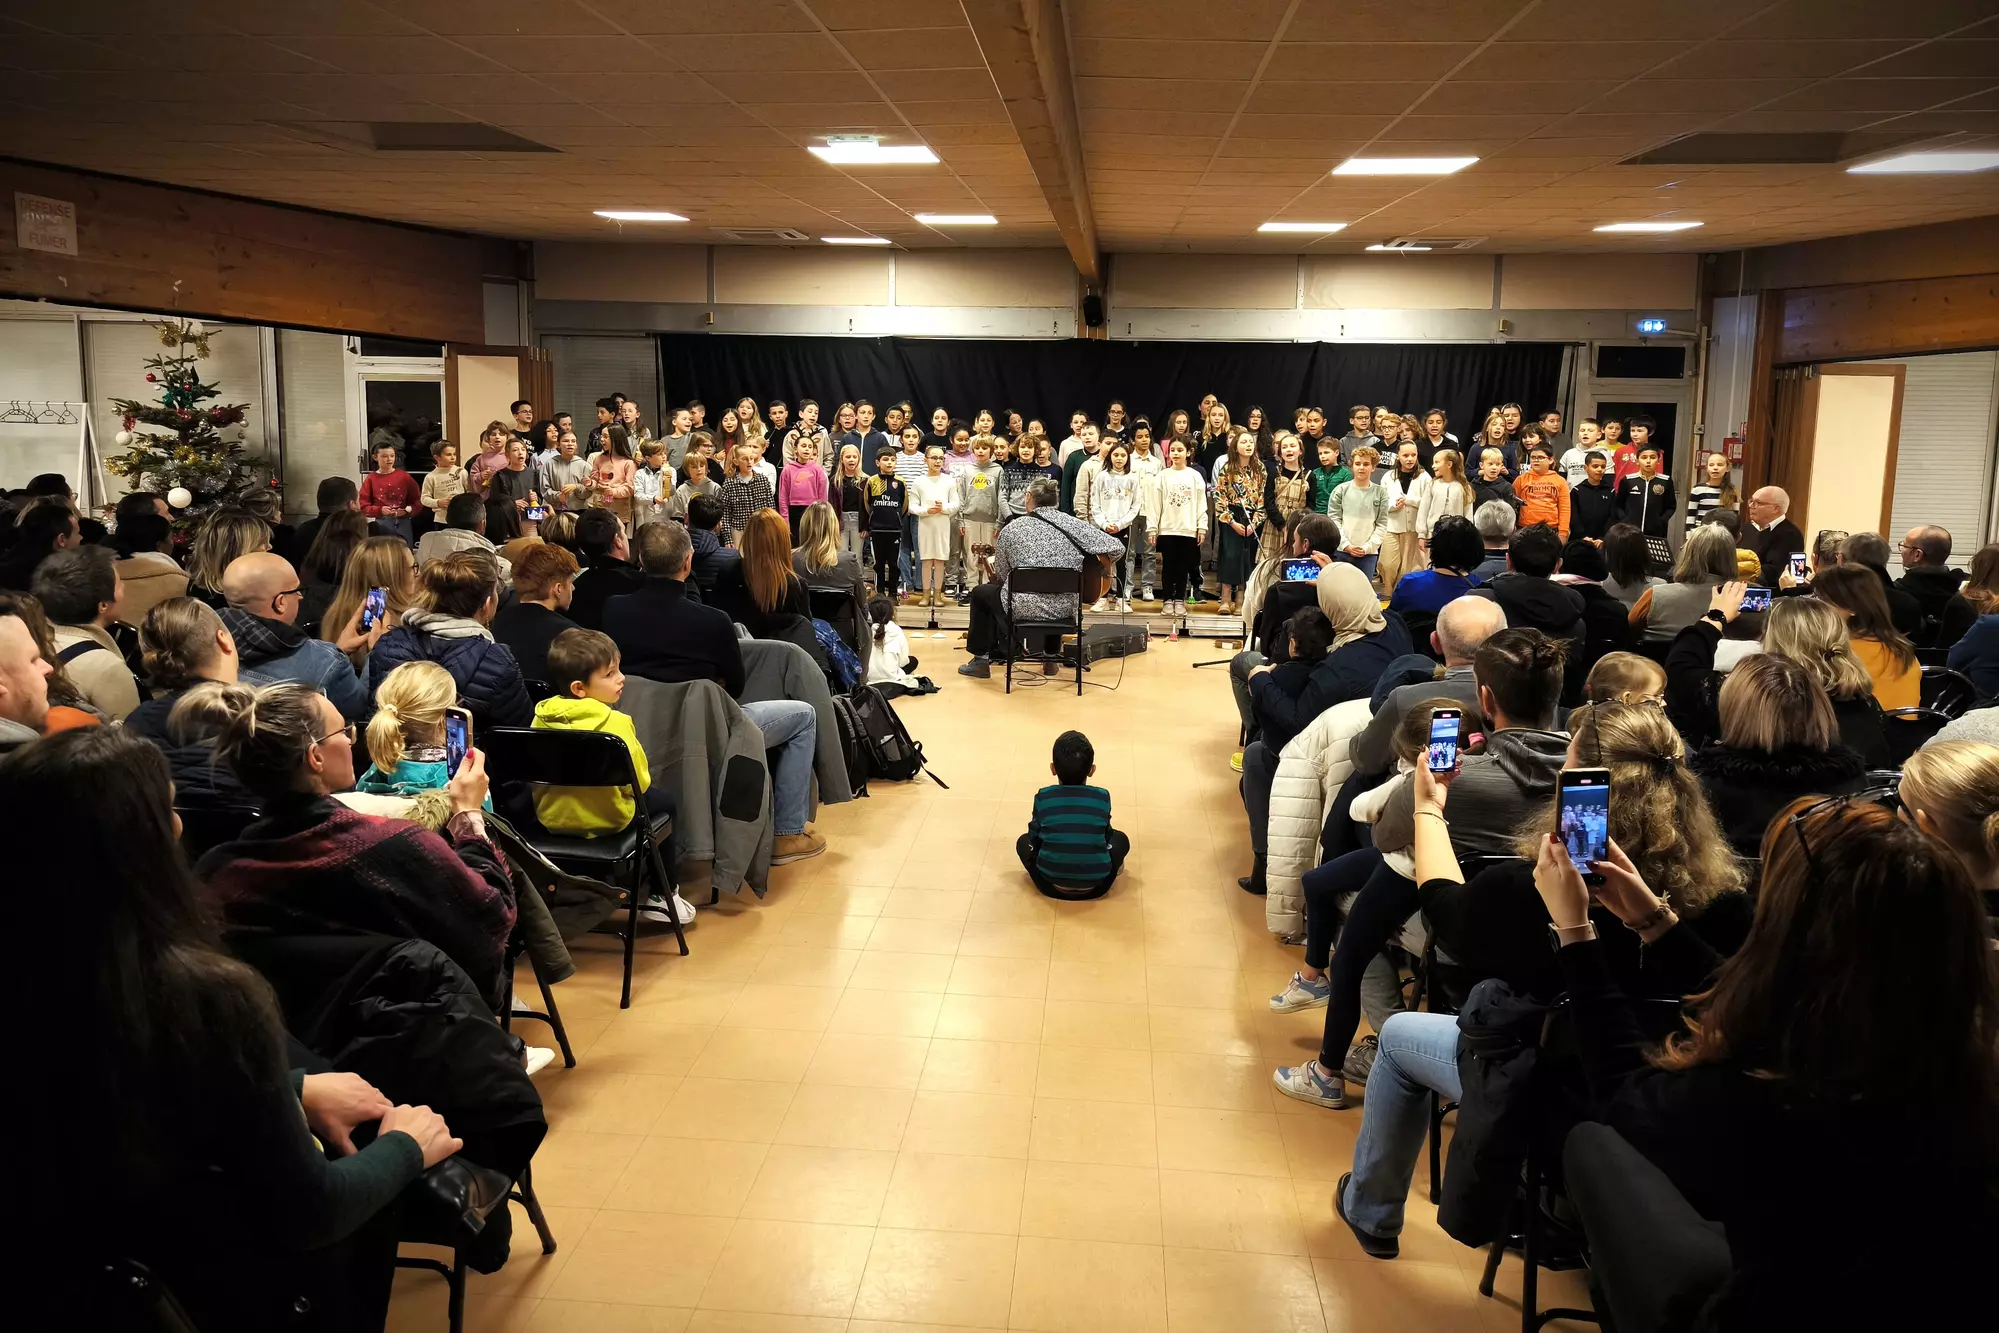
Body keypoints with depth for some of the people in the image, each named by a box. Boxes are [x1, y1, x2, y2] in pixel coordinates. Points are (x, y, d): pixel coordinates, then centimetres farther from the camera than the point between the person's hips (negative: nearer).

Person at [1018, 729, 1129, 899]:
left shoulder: (1042, 798, -6)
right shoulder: (1102, 797, -5)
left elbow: (1035, 837, 7)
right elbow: (1106, 836, 10)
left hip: (1052, 886, -1)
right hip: (1096, 886, 1)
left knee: (1024, 842, 25)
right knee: (1120, 838, 26)